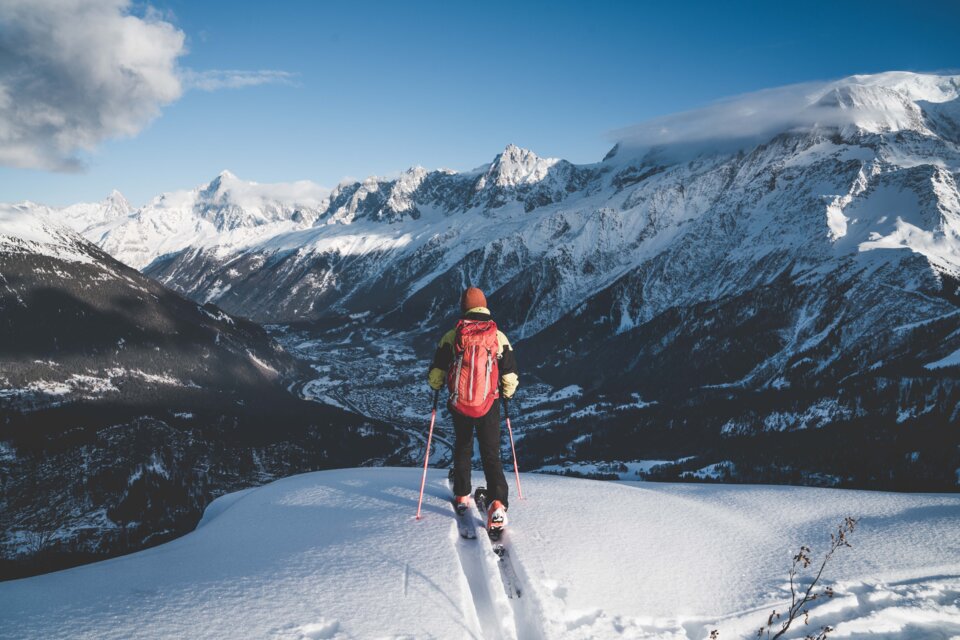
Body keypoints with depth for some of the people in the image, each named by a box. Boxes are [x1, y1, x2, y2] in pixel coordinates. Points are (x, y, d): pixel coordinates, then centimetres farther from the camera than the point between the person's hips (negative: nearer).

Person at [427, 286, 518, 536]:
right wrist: (506, 395, 20)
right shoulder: (499, 337, -3)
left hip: (459, 405, 1)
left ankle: (462, 496, 32)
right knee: (491, 455, 1)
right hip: (489, 406, -1)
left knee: (462, 450, 23)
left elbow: (435, 373, 0)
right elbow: (510, 376, 0)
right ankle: (497, 504, -16)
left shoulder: (451, 336, -4)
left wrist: (436, 387, 23)